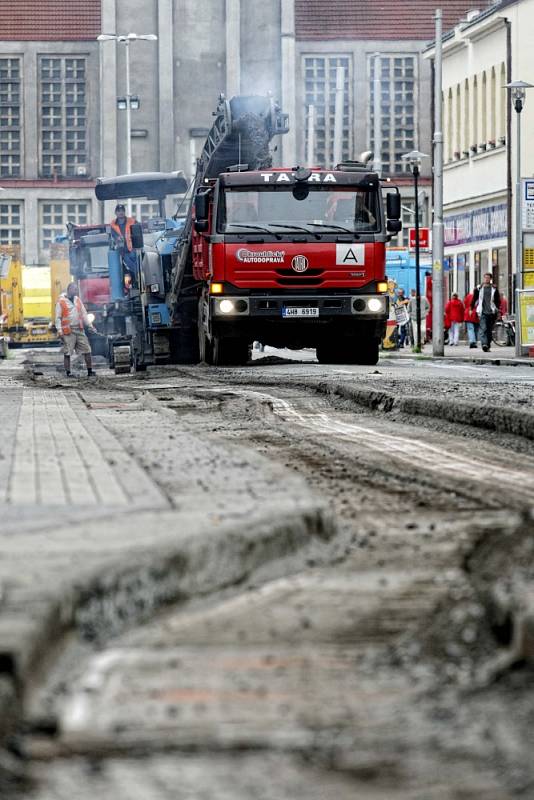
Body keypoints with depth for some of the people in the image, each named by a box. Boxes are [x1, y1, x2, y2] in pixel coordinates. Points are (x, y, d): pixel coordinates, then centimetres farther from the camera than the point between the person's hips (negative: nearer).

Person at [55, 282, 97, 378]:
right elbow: (58, 317, -4)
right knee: (67, 353, -1)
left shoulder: (77, 300, 14)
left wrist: (90, 326, 13)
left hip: (79, 330, 5)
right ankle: (68, 373, 6)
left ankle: (90, 371, 5)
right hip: (68, 331, -5)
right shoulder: (61, 301, -2)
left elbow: (84, 314, 18)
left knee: (87, 350, 1)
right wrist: (59, 330, -13)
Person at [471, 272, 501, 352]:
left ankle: (488, 346, 15)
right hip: (482, 312, -2)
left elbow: (498, 301, 13)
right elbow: (474, 299, 13)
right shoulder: (479, 288, 7)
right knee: (483, 329, -16)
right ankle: (484, 344, -28)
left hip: (491, 312, 2)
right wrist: (471, 309, 9)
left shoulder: (494, 289, 9)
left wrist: (497, 309, 4)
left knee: (489, 330, 6)